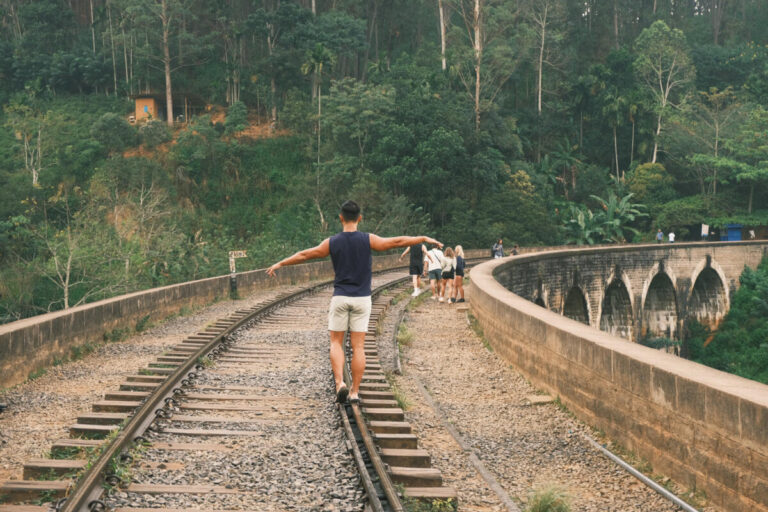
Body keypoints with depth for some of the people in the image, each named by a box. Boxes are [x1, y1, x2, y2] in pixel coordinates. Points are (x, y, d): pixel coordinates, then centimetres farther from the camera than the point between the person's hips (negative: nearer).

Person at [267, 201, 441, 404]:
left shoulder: (332, 242, -2)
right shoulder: (368, 240, -5)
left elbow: (304, 255, 8)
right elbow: (398, 241, -1)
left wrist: (280, 264, 22)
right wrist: (425, 239, 11)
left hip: (340, 297, 0)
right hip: (362, 298, 0)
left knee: (336, 343, 10)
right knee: (358, 347, 4)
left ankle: (340, 383, -9)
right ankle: (355, 391, 4)